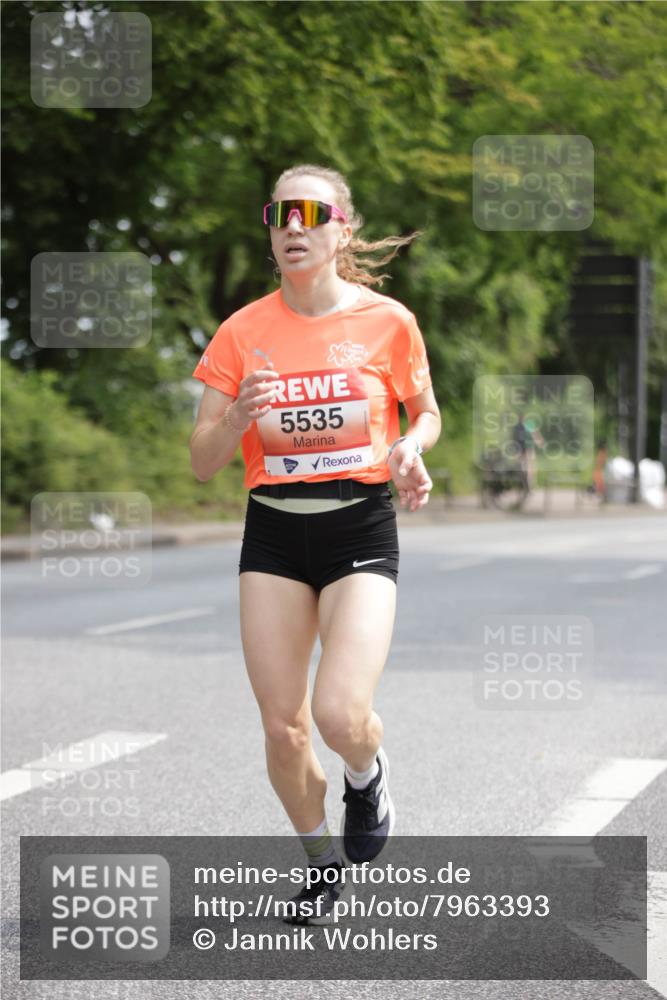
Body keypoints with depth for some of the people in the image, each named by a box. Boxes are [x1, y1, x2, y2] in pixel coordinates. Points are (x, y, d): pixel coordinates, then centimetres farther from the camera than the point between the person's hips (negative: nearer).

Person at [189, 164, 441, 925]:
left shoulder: (387, 322, -4)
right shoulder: (242, 332, -1)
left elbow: (426, 413, 12)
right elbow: (202, 463, 1)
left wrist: (411, 448, -10)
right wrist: (238, 417, -20)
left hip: (361, 529, -2)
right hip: (273, 535, 2)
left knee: (339, 713, -19)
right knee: (282, 727, 2)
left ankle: (366, 775, 19)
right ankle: (321, 861, 28)